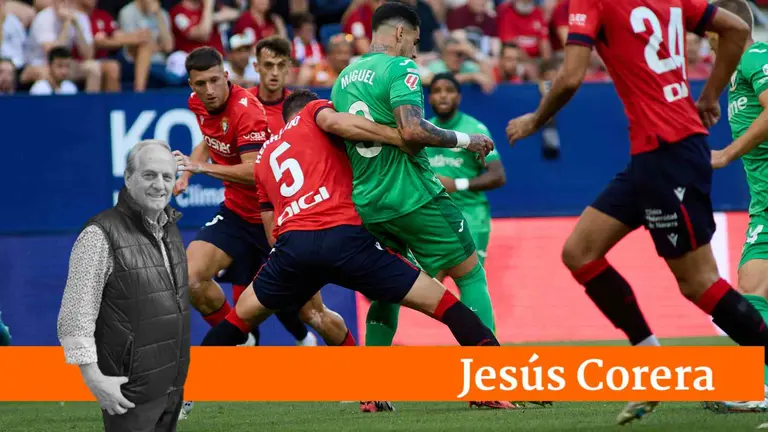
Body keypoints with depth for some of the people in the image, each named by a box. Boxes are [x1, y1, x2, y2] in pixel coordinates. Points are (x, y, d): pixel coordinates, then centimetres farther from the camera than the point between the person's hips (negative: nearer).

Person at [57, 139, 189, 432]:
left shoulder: (170, 229, 9)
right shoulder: (102, 235, -15)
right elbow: (75, 317, -17)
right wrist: (94, 378, -22)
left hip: (173, 386, 8)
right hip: (131, 391, -8)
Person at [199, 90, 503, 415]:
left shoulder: (264, 157, 31)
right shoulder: (314, 113, 19)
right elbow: (336, 121, -7)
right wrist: (407, 140, -10)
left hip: (292, 243, 4)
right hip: (344, 235, -4)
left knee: (242, 316, 30)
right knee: (440, 302, 2)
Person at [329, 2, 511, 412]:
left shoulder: (343, 79, 13)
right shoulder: (400, 69, -12)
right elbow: (412, 130, -25)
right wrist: (464, 140, -13)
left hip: (367, 204, 7)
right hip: (413, 195, -7)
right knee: (471, 274, 3)